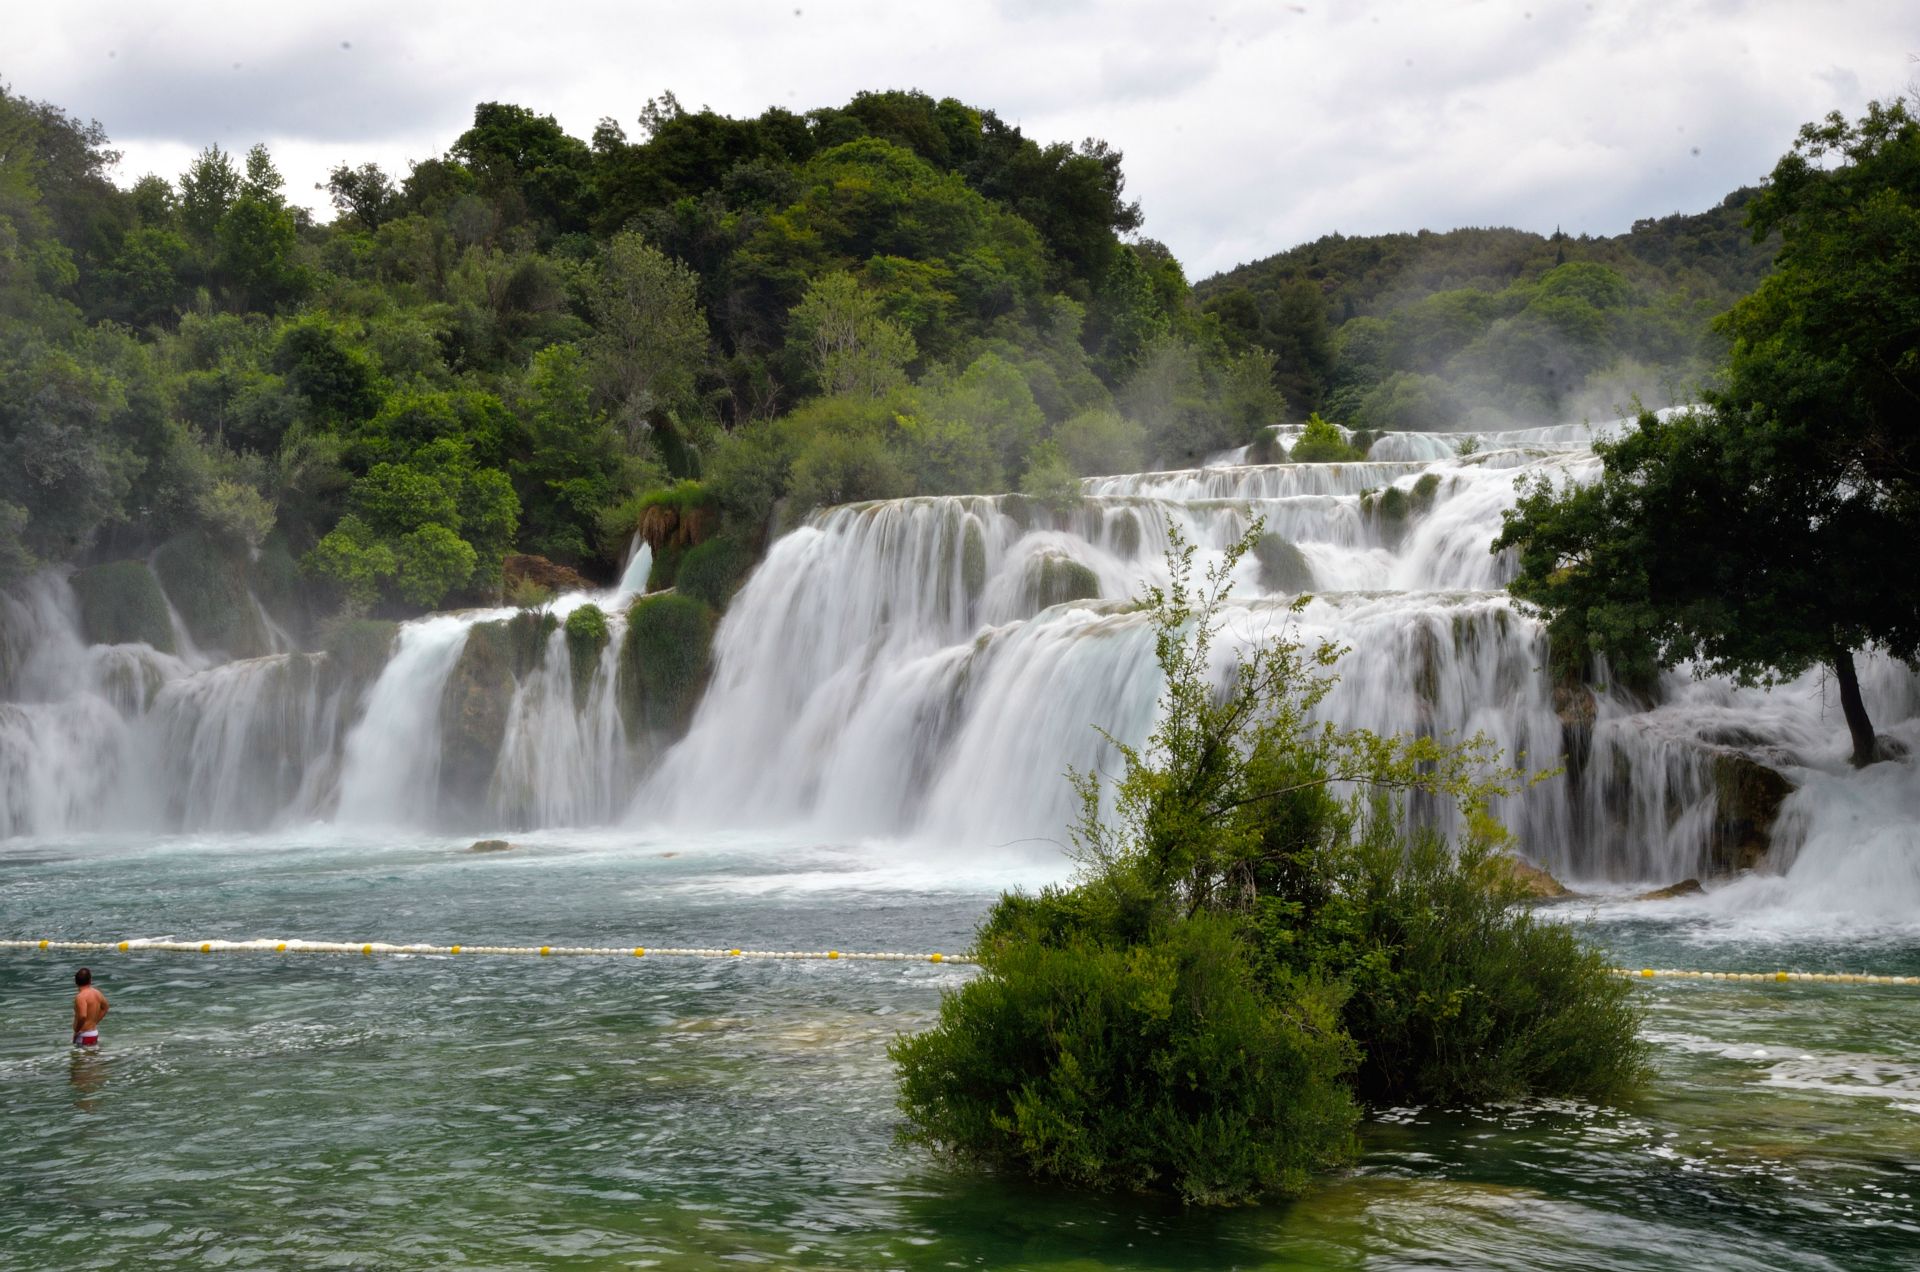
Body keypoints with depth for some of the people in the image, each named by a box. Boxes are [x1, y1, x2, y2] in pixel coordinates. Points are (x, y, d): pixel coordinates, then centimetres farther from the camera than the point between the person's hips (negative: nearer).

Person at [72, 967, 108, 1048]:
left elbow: (83, 1016, -32)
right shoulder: (97, 993, 6)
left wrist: (76, 1031, -17)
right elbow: (104, 1008, 25)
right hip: (95, 1033, 8)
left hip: (84, 1035, -8)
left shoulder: (80, 997, -18)